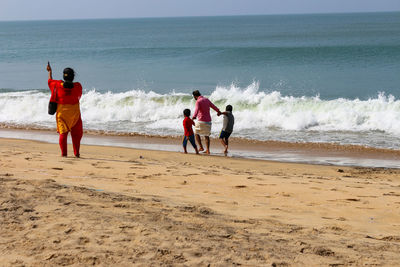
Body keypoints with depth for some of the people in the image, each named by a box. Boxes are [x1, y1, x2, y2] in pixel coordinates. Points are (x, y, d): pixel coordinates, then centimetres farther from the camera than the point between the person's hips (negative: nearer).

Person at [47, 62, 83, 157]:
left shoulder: (58, 85, -9)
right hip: (75, 112, 0)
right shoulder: (78, 86, -11)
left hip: (61, 112, 0)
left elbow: (50, 81, 12)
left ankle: (63, 153, -1)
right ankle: (76, 153, 10)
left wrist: (50, 71, 30)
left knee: (63, 133, 5)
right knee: (76, 134, 11)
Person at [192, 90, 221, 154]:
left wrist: (194, 116, -48)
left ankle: (201, 147, 3)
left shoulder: (198, 101, -12)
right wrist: (218, 111, 42)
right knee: (206, 135, 12)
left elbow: (196, 109, -31)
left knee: (196, 133, 11)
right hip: (208, 120, 6)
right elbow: (213, 106, 24)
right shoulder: (206, 99, 11)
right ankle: (207, 150, 7)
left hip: (201, 120, -6)